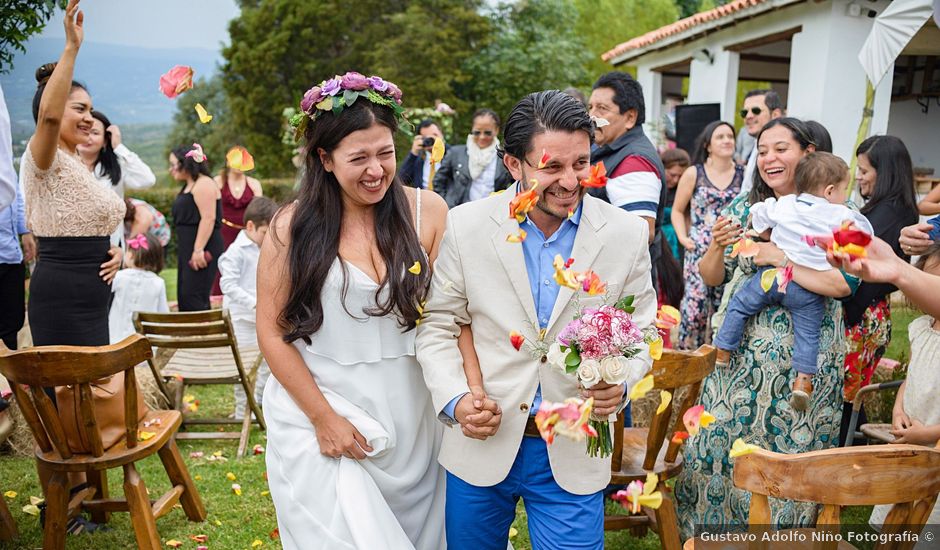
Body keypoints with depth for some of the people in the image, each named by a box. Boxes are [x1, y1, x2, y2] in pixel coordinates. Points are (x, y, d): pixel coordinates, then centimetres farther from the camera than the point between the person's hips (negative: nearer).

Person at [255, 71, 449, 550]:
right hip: (317, 413, -2)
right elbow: (273, 333, -5)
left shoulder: (427, 211, -5)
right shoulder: (292, 227, -8)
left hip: (410, 416, 2)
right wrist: (323, 418, -9)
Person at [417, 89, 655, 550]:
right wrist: (454, 400, -15)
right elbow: (437, 325, 0)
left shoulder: (627, 234, -6)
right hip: (481, 443, 1)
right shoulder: (465, 226, -8)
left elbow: (639, 331, 4)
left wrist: (620, 384, -16)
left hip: (573, 455, 0)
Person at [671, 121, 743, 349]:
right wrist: (683, 238, -3)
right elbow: (677, 211, 10)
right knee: (695, 307, -6)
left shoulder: (744, 175, 5)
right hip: (699, 252, -1)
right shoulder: (693, 174, 4)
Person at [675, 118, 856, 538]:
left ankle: (780, 530, 30)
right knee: (721, 443, 7)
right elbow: (711, 278, 6)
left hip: (801, 362, -3)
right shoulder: (744, 208, 6)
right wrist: (717, 247, -13)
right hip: (740, 354, 3)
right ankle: (711, 523, 27)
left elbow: (843, 283, -18)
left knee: (787, 450, 7)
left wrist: (778, 256, -21)